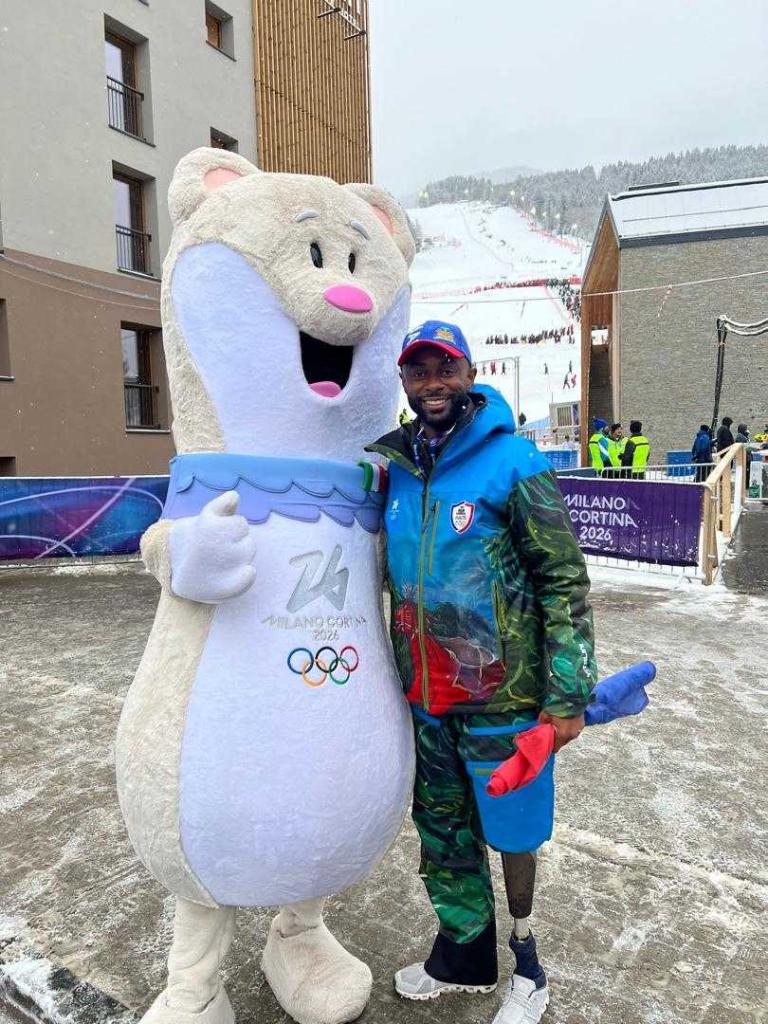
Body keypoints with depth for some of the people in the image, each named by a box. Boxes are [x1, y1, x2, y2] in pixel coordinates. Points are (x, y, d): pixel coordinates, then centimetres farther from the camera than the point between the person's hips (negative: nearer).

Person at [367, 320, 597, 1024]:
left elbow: (565, 581, -11)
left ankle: (525, 961, 40)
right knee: (443, 828, 19)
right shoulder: (389, 462, 2)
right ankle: (463, 957, 44)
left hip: (502, 693, -5)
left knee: (512, 829, 13)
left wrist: (569, 694, -13)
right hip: (424, 695, 5)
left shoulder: (514, 462, -13)